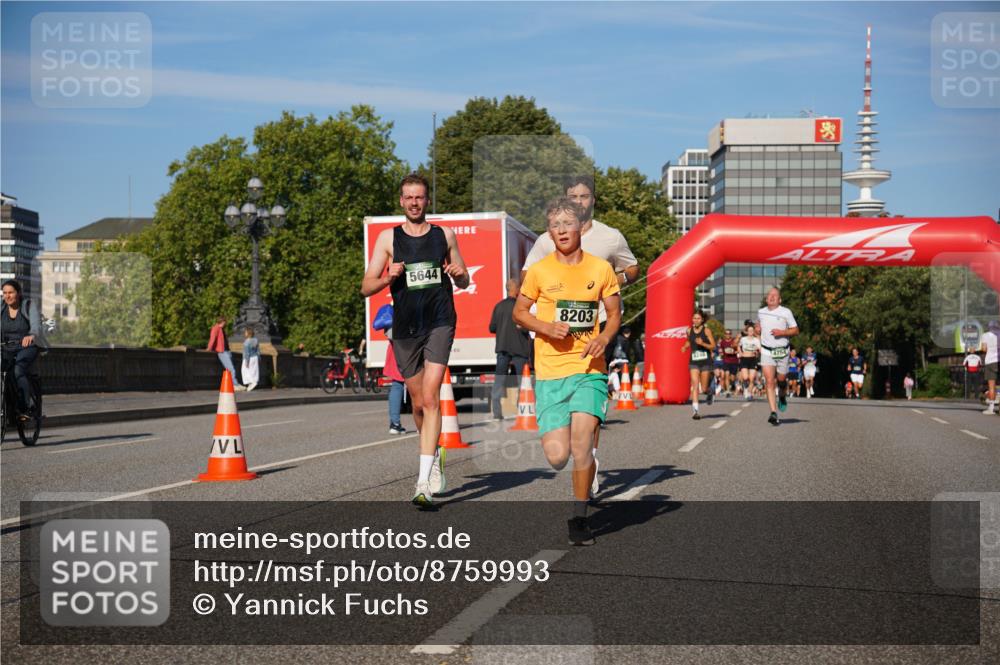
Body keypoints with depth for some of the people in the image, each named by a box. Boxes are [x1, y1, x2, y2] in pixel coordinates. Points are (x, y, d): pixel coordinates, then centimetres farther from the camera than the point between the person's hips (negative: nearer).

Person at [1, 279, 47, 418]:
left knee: (18, 371, -29)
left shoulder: (29, 306, -4)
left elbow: (36, 324, -21)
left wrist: (31, 335, -45)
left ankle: (27, 408, -26)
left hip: (27, 347, -4)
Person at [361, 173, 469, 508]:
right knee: (418, 402, 11)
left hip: (440, 323, -2)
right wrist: (389, 277, -16)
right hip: (404, 328, 2)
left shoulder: (445, 235, 9)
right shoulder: (388, 238, 7)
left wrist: (460, 274, -5)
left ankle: (424, 481, -18)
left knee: (430, 397, -15)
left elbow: (464, 283, 18)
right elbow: (366, 287, 4)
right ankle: (434, 453, 40)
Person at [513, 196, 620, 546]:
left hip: (589, 369, 0)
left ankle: (579, 517, 8)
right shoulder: (538, 271, 1)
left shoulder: (601, 269, 5)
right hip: (550, 372, 0)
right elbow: (519, 312, 10)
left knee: (581, 445, -13)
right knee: (557, 456, -8)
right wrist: (546, 327, -9)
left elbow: (615, 313, 14)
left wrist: (604, 337, -7)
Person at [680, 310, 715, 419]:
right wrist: (685, 347, 4)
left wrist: (702, 343, -22)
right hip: (693, 362, 2)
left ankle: (709, 393, 41)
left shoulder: (706, 330, -6)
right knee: (695, 385, -12)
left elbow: (713, 345, -6)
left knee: (703, 388, 4)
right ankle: (695, 411, -14)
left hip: (705, 361, -2)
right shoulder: (689, 331, 4)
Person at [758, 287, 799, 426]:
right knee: (769, 382, -12)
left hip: (782, 352, -1)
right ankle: (774, 413, -15)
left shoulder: (786, 312, -4)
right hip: (766, 351, 1)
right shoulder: (761, 312, 7)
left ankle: (782, 397, 45)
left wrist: (782, 332, -16)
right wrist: (758, 333, 13)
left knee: (781, 380, 9)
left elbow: (796, 330, -1)